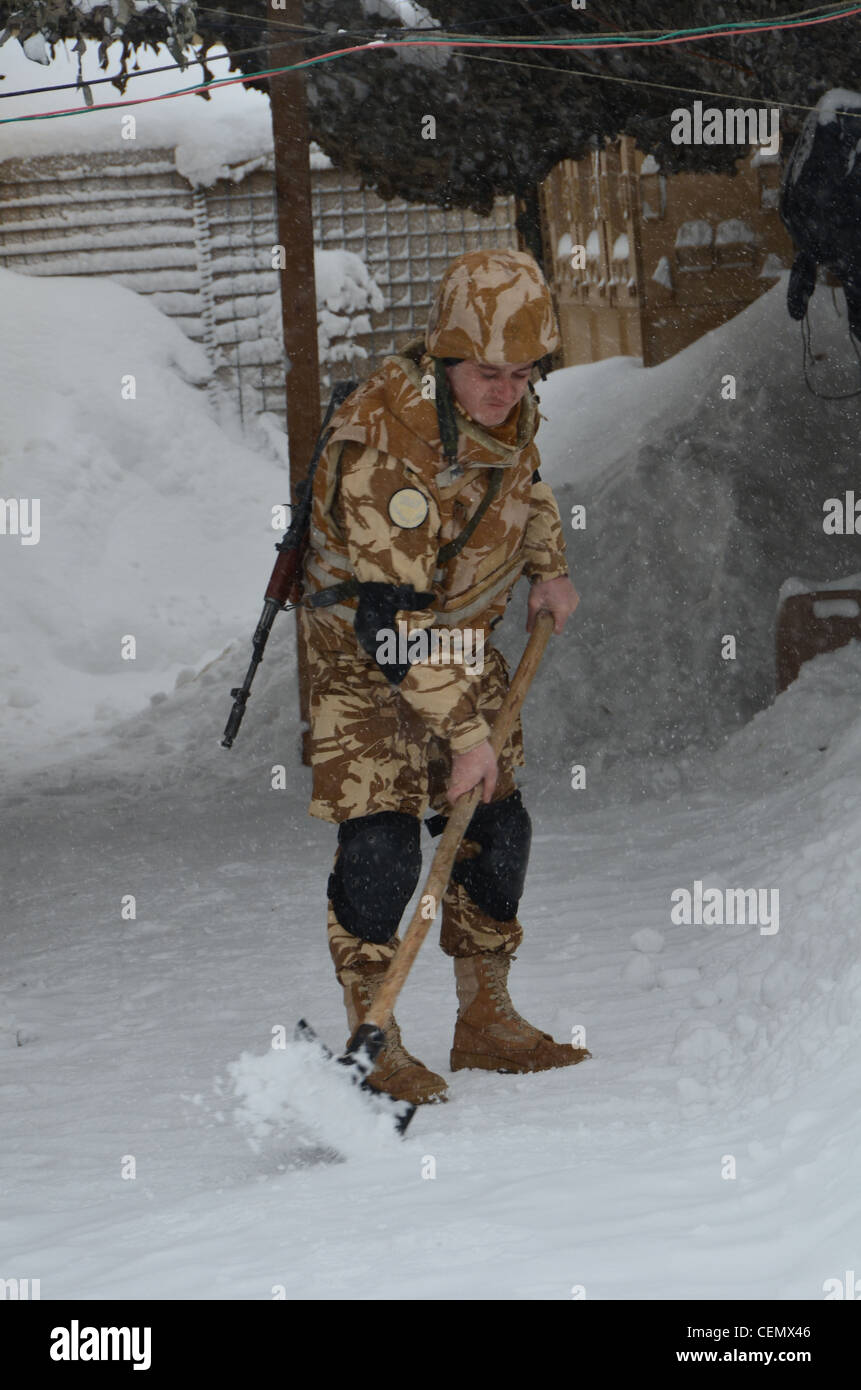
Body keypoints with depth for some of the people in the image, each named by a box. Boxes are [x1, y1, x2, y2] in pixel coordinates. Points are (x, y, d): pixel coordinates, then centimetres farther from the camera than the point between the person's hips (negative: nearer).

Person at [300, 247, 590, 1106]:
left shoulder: (507, 402, -9)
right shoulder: (379, 444, -33)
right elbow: (395, 621, -31)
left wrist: (547, 569, 16)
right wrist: (464, 734, -30)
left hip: (464, 635, 7)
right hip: (361, 649, -7)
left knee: (497, 827, 7)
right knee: (380, 845, -13)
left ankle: (486, 1021, 20)